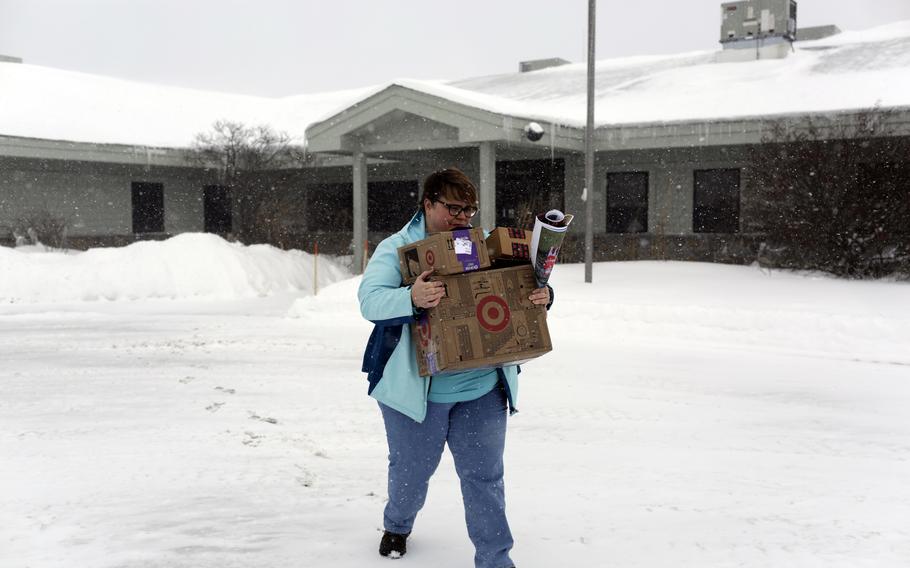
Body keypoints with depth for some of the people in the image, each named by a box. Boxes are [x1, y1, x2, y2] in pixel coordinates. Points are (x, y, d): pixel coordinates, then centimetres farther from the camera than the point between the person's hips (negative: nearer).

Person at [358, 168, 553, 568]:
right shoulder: (396, 248, -6)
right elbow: (370, 299, -20)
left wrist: (541, 296, -17)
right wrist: (411, 299, -40)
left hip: (483, 389, 2)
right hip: (415, 388, -2)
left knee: (484, 476, 7)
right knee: (411, 470, 19)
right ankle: (396, 526, 48)